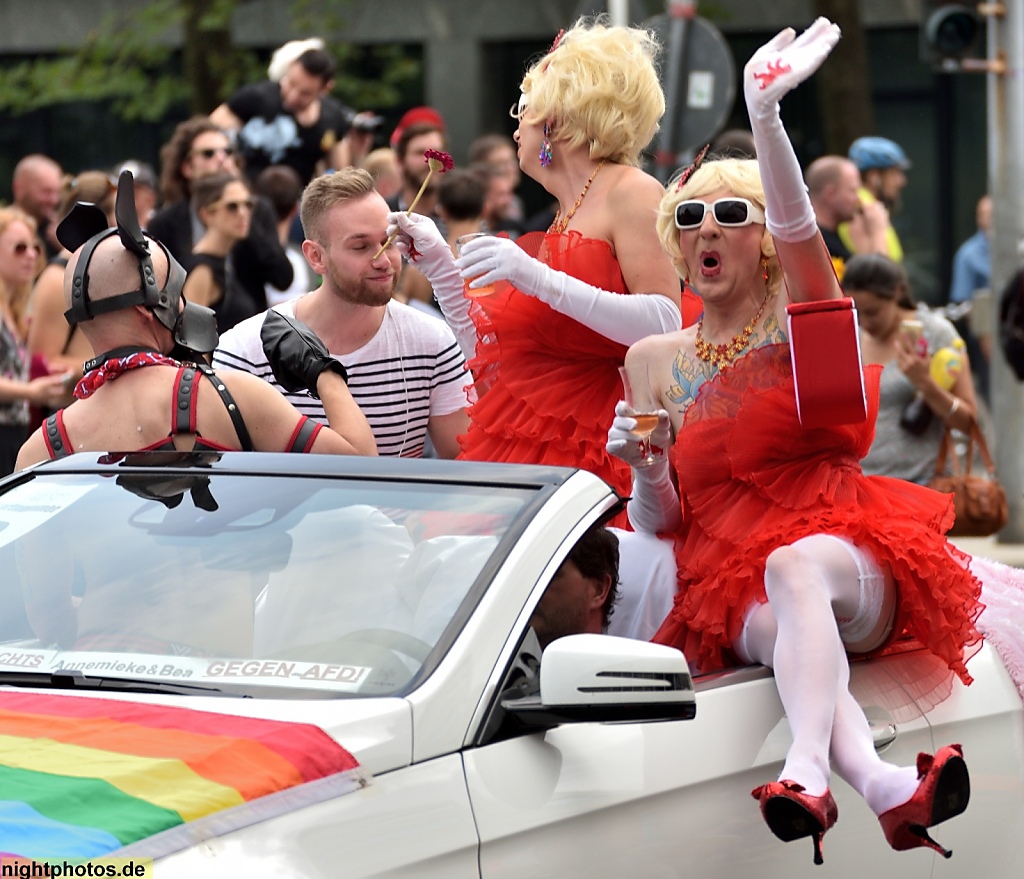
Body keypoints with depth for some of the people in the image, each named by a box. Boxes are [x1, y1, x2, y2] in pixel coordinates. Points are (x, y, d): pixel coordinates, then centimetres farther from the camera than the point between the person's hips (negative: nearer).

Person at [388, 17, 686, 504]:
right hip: (517, 450, 7)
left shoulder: (629, 191, -1)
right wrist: (440, 266, 21)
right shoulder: (561, 220, 23)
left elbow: (664, 327, -16)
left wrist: (540, 280, -19)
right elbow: (493, 355, 23)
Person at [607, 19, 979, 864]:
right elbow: (659, 520, 14)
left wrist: (764, 112, -34)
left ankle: (807, 774, -62)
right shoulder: (656, 361, 14)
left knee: (797, 565, -38)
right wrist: (645, 467, -11)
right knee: (785, 630, -35)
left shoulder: (801, 317, 7)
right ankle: (884, 786, -64)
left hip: (855, 568, -2)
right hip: (733, 591, 2)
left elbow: (798, 229, -17)